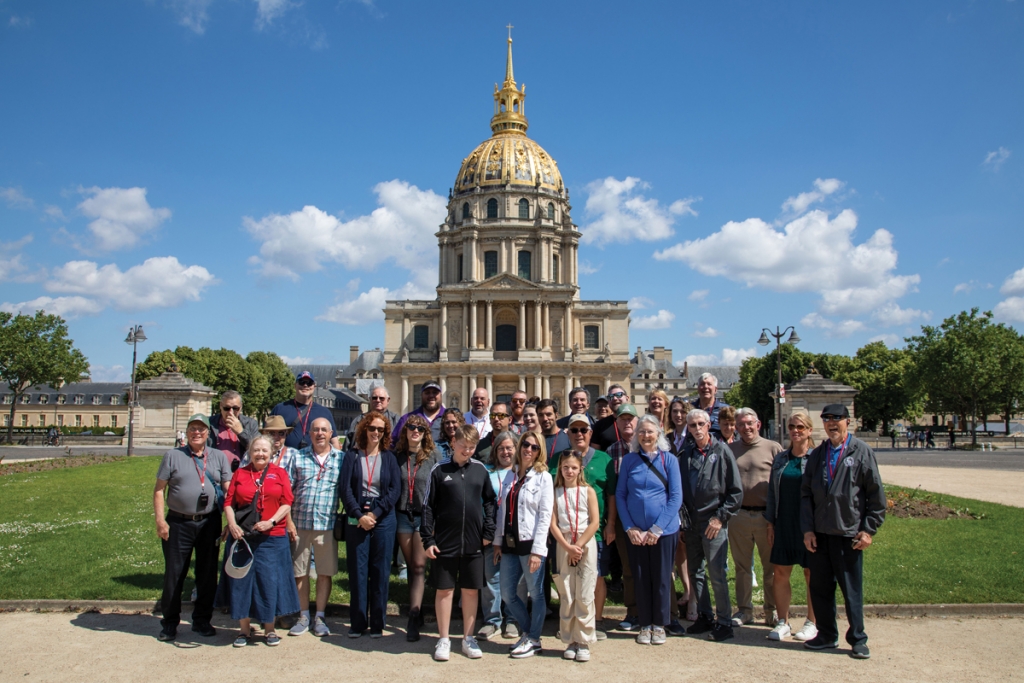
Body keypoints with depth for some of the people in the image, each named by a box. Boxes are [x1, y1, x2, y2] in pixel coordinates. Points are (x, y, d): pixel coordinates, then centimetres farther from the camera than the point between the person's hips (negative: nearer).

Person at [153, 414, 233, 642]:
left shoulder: (219, 457, 8)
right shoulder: (173, 456, 3)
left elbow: (228, 489, 5)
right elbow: (159, 489, 1)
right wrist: (160, 520, -8)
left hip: (209, 523, 2)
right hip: (178, 523, -1)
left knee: (207, 574, 9)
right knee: (174, 574, 6)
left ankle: (202, 620, 23)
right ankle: (170, 623, 21)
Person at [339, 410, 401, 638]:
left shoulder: (389, 458, 7)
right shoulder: (352, 456, 6)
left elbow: (395, 490, -1)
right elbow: (344, 488, -1)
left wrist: (375, 513, -11)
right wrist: (359, 515, -11)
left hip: (383, 519, 0)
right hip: (356, 519, 0)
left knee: (380, 572, 3)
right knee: (357, 571, 2)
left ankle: (377, 623, 11)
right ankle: (357, 622, 12)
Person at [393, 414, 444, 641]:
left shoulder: (434, 454, -1)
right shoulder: (397, 455, 6)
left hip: (426, 516, -3)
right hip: (403, 515, 3)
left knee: (419, 567, -7)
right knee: (411, 567, 11)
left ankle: (413, 619, -6)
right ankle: (417, 613, 23)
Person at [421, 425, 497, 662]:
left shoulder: (481, 469, 4)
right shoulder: (439, 470, -2)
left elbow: (489, 501, 11)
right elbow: (428, 506, -1)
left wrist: (489, 531, 2)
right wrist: (427, 539, -5)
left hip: (474, 542, 2)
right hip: (445, 542, -2)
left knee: (471, 590, 10)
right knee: (444, 589, 6)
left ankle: (468, 638, 24)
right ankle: (443, 640, 20)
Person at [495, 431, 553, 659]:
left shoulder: (543, 477, -6)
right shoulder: (510, 475, 10)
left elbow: (545, 516, -10)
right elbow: (502, 510, 12)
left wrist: (537, 550, -15)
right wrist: (498, 542, 9)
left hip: (530, 543, -6)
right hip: (509, 543, 6)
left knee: (535, 593, 5)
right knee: (507, 594, 11)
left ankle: (533, 640, 21)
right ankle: (528, 631, 30)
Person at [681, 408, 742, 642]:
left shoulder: (722, 451, -5)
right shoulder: (686, 454, 7)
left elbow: (736, 490, -5)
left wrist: (721, 517, -9)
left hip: (714, 521, -5)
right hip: (691, 522, 5)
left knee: (717, 574, -4)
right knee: (694, 572, 11)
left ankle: (724, 622, 8)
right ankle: (704, 617, 24)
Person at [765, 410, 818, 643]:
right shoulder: (780, 459, 8)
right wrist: (770, 523, 8)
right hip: (783, 525, 4)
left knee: (811, 574, 8)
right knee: (780, 573, 7)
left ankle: (811, 623, 22)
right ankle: (782, 622, 18)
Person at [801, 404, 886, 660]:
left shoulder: (862, 452, -3)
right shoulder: (817, 454, 9)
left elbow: (876, 495, -3)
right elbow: (806, 494, 9)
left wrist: (869, 530, -6)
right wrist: (807, 529, 2)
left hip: (849, 534, -4)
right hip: (819, 533, 4)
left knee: (852, 590, 5)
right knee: (820, 587, 10)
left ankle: (858, 640, 21)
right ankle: (827, 635, 25)